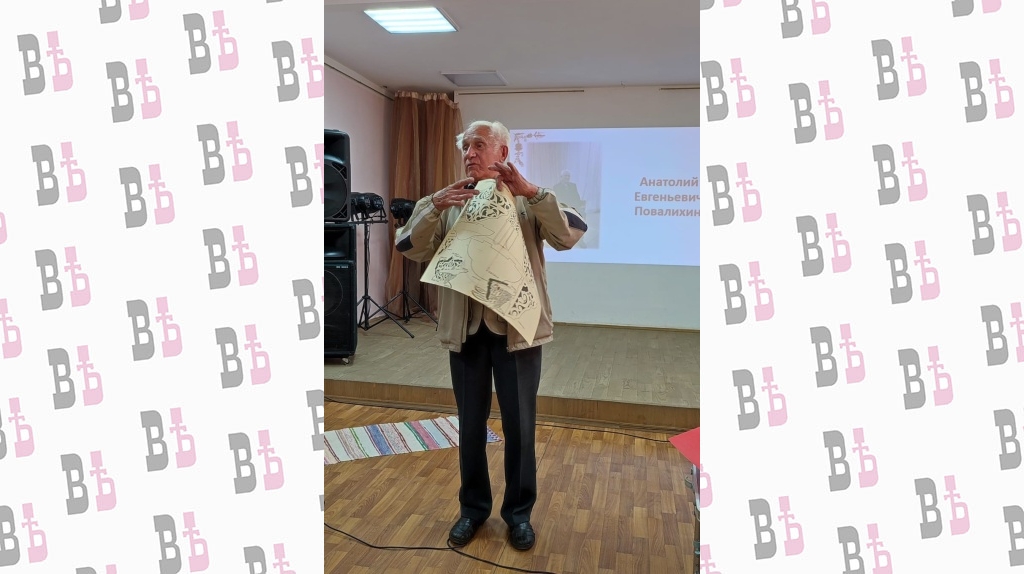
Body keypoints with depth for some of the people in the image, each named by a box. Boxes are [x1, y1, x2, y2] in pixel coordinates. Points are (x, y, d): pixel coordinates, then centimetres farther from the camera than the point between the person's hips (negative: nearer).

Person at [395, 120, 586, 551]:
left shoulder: (528, 200, 3)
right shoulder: (449, 202, 9)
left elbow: (570, 235, -12)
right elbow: (408, 248, 0)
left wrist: (531, 192, -21)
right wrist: (432, 206, -15)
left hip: (517, 327, -2)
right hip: (465, 328, 2)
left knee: (519, 425, 10)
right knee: (470, 424, 15)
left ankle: (519, 511, 30)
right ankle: (473, 507, 34)